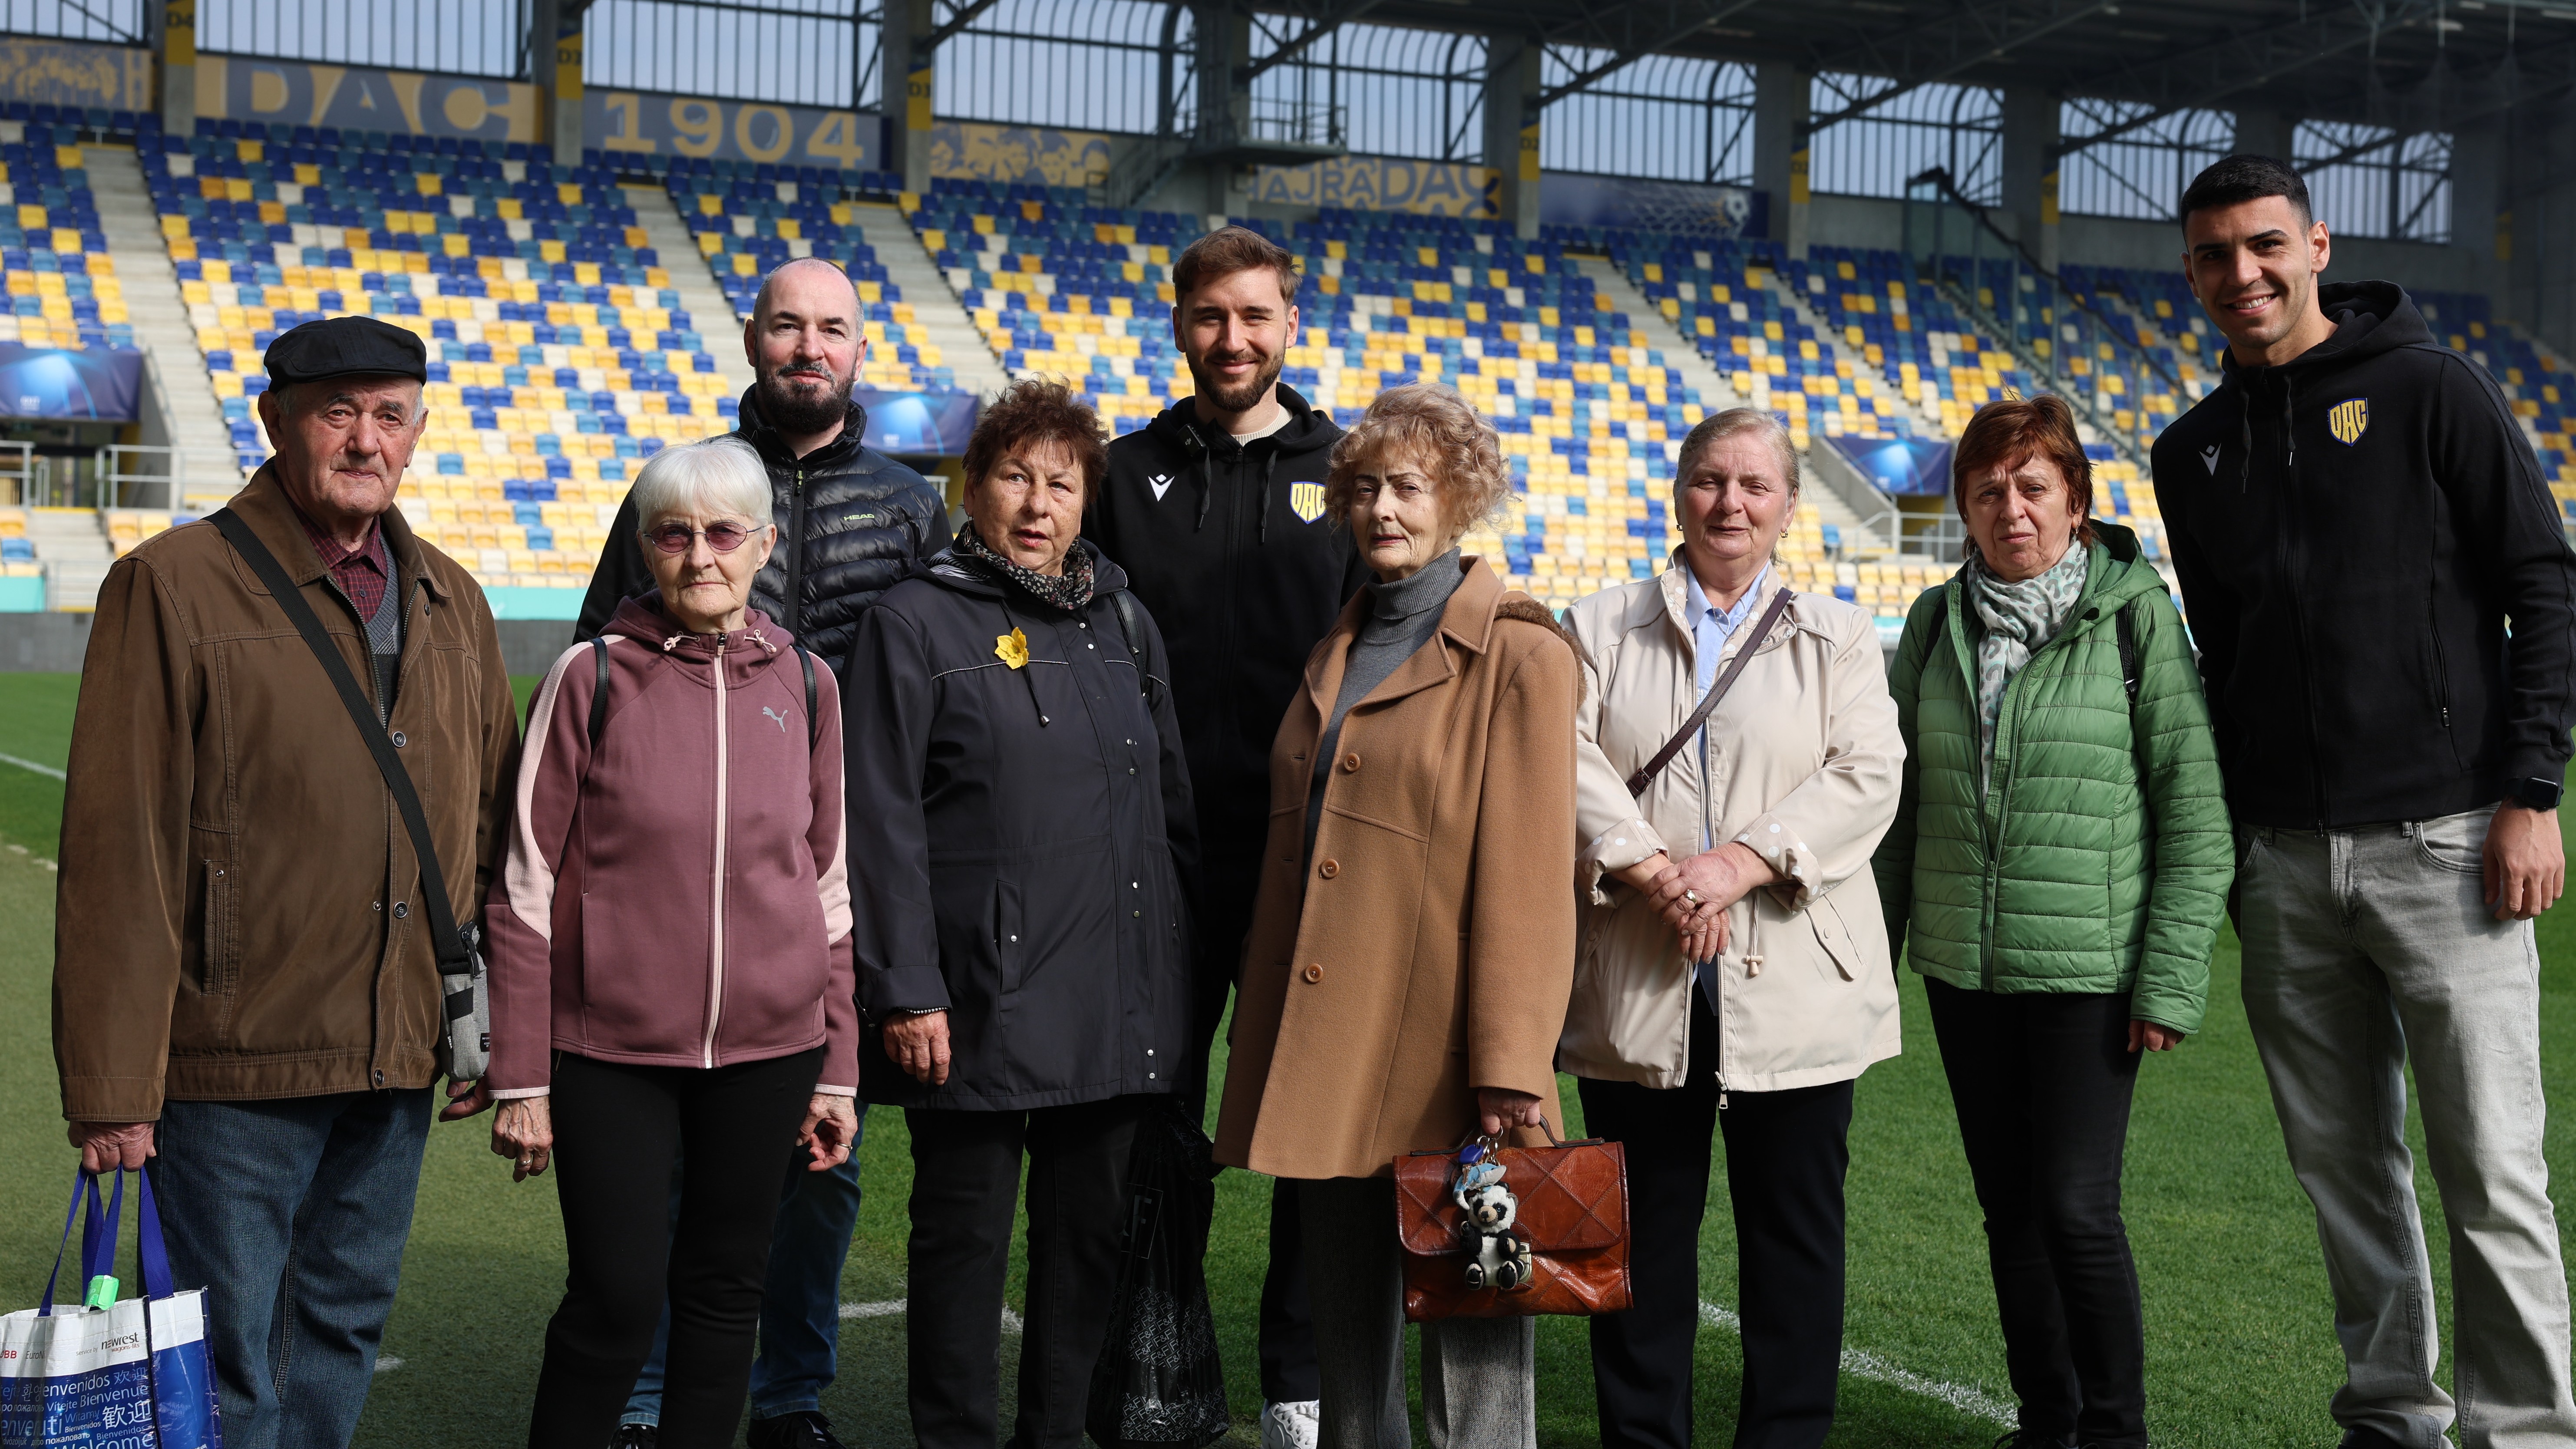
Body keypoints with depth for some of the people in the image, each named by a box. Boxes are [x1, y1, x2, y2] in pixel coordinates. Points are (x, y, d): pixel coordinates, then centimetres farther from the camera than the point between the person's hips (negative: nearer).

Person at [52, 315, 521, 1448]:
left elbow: (494, 826, 18)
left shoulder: (451, 603, 12)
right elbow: (115, 848, -10)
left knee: (347, 1331, 16)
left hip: (399, 1057, 6)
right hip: (236, 1058, -5)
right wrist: (109, 1083, -13)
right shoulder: (174, 586, -6)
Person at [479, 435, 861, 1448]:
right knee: (614, 1298, -2)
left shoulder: (805, 684, 5)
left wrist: (837, 1070, 9)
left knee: (725, 1292, 11)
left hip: (766, 1050, 3)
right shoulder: (593, 678, -4)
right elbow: (526, 889, -2)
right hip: (611, 1050, -3)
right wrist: (521, 1079, -4)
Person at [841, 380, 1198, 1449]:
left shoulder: (1124, 624, 14)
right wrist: (906, 992, -12)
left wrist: (1182, 965, 12)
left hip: (1120, 997, 5)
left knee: (1091, 1230, 11)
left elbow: (1173, 802, 18)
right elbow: (883, 826, -7)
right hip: (983, 997, -5)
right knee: (966, 1237, 3)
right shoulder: (916, 624, -2)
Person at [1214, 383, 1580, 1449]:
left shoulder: (1518, 654, -7)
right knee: (1345, 1312, 14)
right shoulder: (1339, 647, 15)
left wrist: (1510, 1066, -16)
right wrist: (1268, 1032, 14)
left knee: (1468, 1313, 1)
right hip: (1326, 1044, 7)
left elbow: (1528, 878, -12)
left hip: (1437, 1045, -7)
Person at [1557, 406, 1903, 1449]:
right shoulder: (1600, 629, 13)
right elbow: (1570, 763, 0)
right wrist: (1653, 873, -15)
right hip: (1637, 984, 0)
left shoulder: (1838, 637, 12)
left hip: (1793, 982, 0)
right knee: (1646, 1232, 5)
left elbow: (1866, 777, -1)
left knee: (1794, 1233, 4)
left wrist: (1737, 865, -14)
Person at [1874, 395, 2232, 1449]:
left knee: (2077, 1207, -6)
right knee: (2009, 1207, 11)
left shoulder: (2134, 614, -6)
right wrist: (1875, 951, 10)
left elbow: (2195, 808, -7)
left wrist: (2172, 977, -11)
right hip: (1961, 968, 4)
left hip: (2086, 969, -4)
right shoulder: (1936, 623, 7)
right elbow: (1898, 798, 13)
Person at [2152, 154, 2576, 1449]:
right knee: (2344, 1163, 10)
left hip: (2443, 842, -5)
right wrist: (2215, 842, 13)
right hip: (2282, 860, 5)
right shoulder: (2194, 452, 13)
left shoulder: (2429, 389, -1)